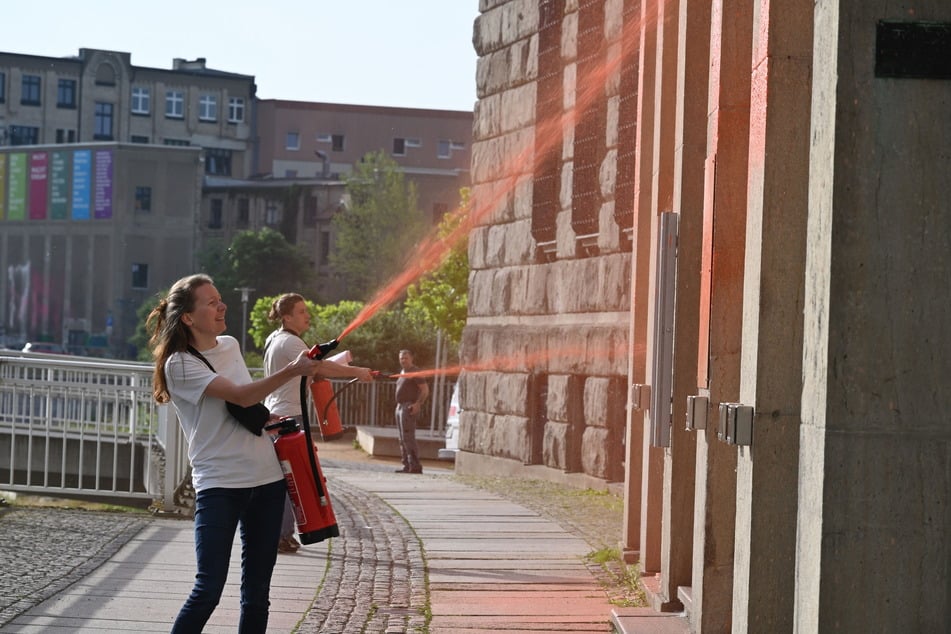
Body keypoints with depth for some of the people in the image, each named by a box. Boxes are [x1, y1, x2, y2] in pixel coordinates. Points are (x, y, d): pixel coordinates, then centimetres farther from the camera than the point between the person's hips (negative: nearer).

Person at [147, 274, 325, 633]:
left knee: (257, 591, 7)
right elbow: (240, 396, -21)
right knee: (208, 590, -12)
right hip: (219, 485, -6)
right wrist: (291, 371, -30)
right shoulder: (180, 364, -10)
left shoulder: (230, 345, 11)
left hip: (266, 479, 7)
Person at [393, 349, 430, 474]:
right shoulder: (402, 372, 19)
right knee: (403, 439, 9)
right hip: (400, 407, 10)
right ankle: (407, 465, 11)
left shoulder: (415, 372, -9)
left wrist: (418, 404, -25)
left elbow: (425, 389, -15)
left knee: (408, 438, -15)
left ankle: (415, 466, -17)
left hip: (410, 408, -10)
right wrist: (399, 405, 17)